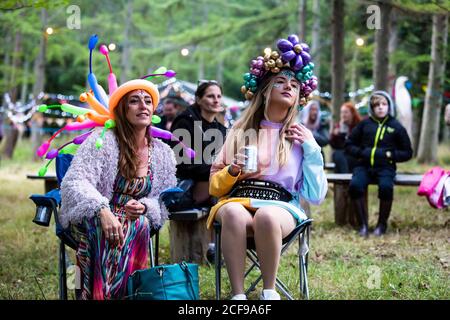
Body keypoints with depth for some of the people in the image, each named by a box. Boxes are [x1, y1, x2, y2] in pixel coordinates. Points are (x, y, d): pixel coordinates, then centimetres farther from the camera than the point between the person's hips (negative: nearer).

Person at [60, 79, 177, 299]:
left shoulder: (163, 154, 6)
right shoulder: (102, 141, -10)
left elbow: (163, 203, 9)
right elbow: (74, 183, -21)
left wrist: (143, 207, -16)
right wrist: (103, 210, -40)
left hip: (136, 222, 3)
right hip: (91, 222, -3)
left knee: (140, 225, -33)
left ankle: (125, 292, -25)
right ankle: (99, 293, -29)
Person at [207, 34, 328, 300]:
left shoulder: (301, 136, 16)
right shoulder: (241, 130, 17)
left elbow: (316, 196, 8)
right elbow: (214, 186, 15)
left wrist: (312, 150, 1)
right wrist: (233, 171, -5)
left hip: (281, 206, 0)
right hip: (238, 200, 1)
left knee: (266, 216, -38)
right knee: (234, 214, -37)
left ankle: (269, 291, -21)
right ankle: (238, 295, -32)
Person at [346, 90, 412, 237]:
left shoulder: (396, 127, 9)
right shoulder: (364, 124, 11)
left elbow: (408, 153, 12)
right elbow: (349, 145, 15)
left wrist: (389, 154, -5)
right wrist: (362, 152, -4)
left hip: (385, 167, -1)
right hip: (364, 166, 1)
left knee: (386, 186, -33)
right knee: (355, 185, -30)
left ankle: (382, 224, -10)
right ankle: (363, 224, -14)